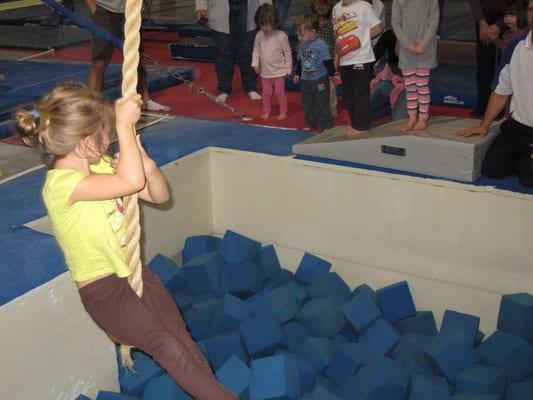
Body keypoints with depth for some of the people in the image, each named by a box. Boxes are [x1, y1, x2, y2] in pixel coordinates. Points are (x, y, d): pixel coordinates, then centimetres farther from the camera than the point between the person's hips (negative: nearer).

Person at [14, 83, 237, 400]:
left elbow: (160, 195, 6)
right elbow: (131, 181, -36)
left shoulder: (102, 166, 5)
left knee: (185, 340, -1)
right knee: (167, 346, -17)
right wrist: (125, 125, -27)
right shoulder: (61, 183, -23)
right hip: (103, 289, -8)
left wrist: (143, 159, -13)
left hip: (135, 272, 8)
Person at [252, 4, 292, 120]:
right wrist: (255, 64, -3)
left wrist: (288, 68, -6)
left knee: (280, 92, 4)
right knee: (266, 93, 12)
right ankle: (266, 111, 25)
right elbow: (256, 51, 6)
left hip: (279, 71, -4)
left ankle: (283, 112, 17)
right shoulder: (259, 35, -5)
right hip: (265, 71, 4)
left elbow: (288, 53, -8)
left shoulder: (281, 36, -15)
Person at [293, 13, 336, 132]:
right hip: (305, 81, 6)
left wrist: (332, 74, -8)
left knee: (322, 104, 2)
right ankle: (311, 124, 24)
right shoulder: (301, 46, 4)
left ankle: (326, 124, 14)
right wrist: (297, 74, 16)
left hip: (320, 80, -6)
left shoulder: (321, 45, -16)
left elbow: (328, 62, -12)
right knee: (307, 104, 12)